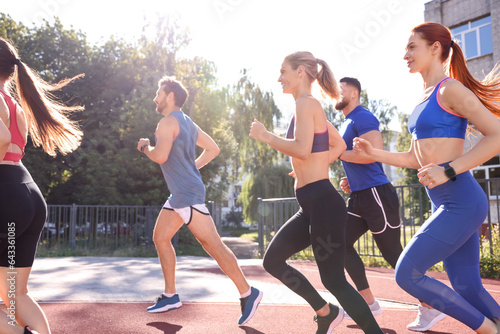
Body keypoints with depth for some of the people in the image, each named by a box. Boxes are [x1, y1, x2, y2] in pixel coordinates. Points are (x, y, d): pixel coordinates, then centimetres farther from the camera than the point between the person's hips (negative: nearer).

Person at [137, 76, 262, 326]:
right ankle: (170, 296, 18)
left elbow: (160, 156, -23)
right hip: (179, 194, 10)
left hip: (188, 195, -10)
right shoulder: (187, 122, 18)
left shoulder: (168, 122, -10)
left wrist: (144, 147, -3)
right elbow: (213, 149, 21)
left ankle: (248, 293, -2)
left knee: (212, 244, -9)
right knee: (160, 237, 13)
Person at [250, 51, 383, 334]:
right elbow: (339, 146, 26)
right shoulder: (312, 106, 17)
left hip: (323, 203, -10)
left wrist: (265, 135, -11)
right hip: (313, 204, 10)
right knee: (273, 260, 13)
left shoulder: (306, 102, -11)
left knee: (334, 280, -2)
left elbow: (302, 149, -25)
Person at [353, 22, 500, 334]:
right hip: (446, 204, 9)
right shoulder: (425, 98, 17)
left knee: (407, 274, -7)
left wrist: (448, 170, -22)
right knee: (467, 287, 11)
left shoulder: (451, 89, -9)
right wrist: (375, 153, 9)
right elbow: (415, 159, 20)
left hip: (460, 202, -9)